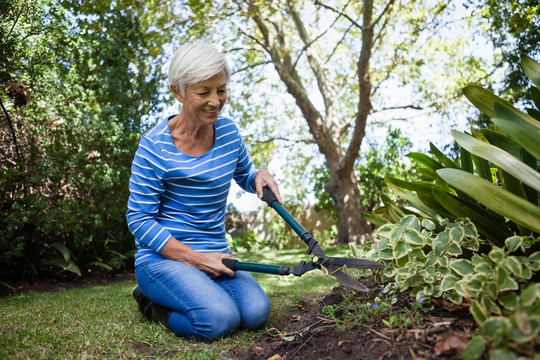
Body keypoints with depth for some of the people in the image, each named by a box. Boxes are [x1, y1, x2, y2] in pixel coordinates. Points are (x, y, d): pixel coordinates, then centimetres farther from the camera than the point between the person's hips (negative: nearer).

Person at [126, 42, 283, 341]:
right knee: (219, 319, -27)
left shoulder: (228, 131, 2)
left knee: (256, 313, -18)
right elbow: (139, 219, -12)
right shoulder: (155, 146, -14)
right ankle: (151, 303, 4)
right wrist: (196, 259, -17)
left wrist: (260, 176, -6)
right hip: (162, 257, -5)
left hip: (215, 255, 6)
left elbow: (244, 175, 20)